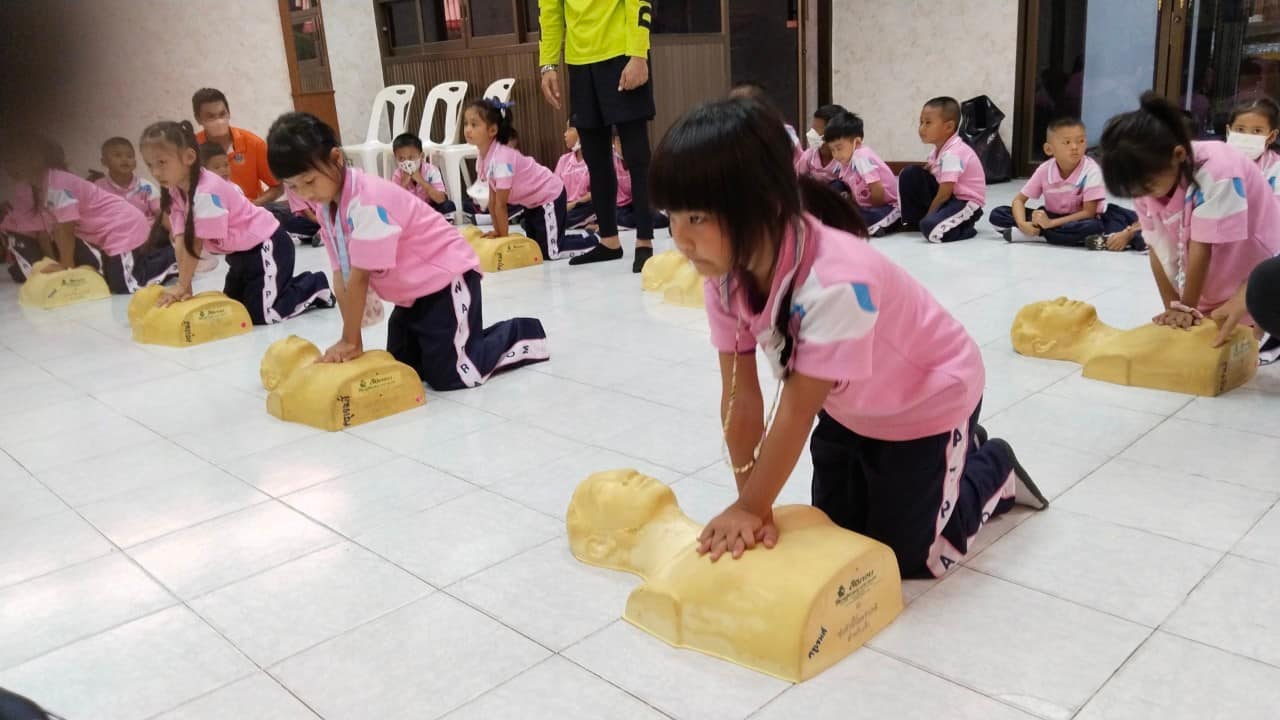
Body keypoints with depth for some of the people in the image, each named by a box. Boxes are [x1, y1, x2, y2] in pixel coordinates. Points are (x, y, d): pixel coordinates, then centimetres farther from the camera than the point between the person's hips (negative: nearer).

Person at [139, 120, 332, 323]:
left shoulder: (206, 191, -29)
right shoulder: (175, 192, -2)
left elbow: (196, 244, -25)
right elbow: (181, 241, -6)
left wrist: (182, 286, -20)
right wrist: (184, 286, -11)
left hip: (267, 245, -10)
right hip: (240, 252, 10)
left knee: (260, 314, -15)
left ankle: (314, 285, 6)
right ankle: (299, 283, 27)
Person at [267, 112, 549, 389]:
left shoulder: (367, 201, -30)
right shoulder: (325, 207, -1)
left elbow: (359, 277, -26)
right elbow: (341, 275, -2)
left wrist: (350, 341, -18)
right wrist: (351, 341, -5)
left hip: (447, 278, -9)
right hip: (411, 292, 9)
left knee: (450, 375, -14)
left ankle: (518, 333, 7)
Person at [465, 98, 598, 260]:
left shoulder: (501, 158, -31)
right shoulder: (482, 160, -4)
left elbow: (501, 204, -24)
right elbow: (492, 200, 3)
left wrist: (503, 238, -18)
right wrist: (497, 232, 2)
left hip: (550, 196, -9)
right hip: (532, 202, 9)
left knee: (551, 252, -12)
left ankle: (590, 240, 8)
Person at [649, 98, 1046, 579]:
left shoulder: (834, 282, -43)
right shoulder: (725, 273, -22)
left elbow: (797, 410, -35)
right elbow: (740, 394, -18)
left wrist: (751, 508, -26)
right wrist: (749, 505, -18)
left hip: (927, 399, -6)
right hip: (849, 405, 7)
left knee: (907, 555, 0)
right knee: (833, 532, 17)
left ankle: (992, 468, 26)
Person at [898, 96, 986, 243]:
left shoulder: (953, 154, -24)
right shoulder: (938, 150, 5)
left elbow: (944, 194, -24)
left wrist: (928, 215, -14)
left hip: (966, 202, -9)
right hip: (948, 197, 9)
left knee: (931, 228, -34)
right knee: (910, 173, -1)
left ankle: (964, 226, -3)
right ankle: (913, 221, 8)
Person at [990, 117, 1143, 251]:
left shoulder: (1091, 170, -20)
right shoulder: (1044, 170, -12)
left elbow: (1089, 212, -21)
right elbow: (1018, 200, -5)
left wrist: (1051, 223, -29)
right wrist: (1023, 224, -26)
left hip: (1079, 219, -2)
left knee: (1094, 227, -40)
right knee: (997, 215, -13)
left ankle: (1036, 233, -27)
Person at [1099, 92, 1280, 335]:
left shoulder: (1216, 172, -34)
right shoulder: (1148, 177, -15)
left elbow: (1202, 247, -29)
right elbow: (1158, 249, -12)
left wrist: (1186, 307, -22)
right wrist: (1172, 307, -13)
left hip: (1255, 278, -5)